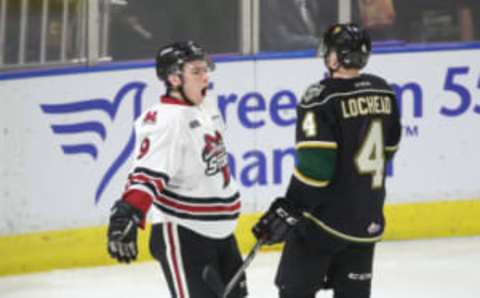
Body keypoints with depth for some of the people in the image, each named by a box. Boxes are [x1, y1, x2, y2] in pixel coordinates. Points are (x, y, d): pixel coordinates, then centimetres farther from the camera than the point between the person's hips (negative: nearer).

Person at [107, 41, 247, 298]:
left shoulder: (204, 111, 8)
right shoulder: (165, 120, -20)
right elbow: (147, 175, -31)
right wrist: (128, 214, -44)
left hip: (219, 231, 9)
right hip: (181, 236, -9)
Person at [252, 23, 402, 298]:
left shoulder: (323, 98, -17)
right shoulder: (383, 92, 5)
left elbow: (315, 165, -21)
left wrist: (287, 211, -14)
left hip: (325, 217, -7)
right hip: (368, 218, 7)